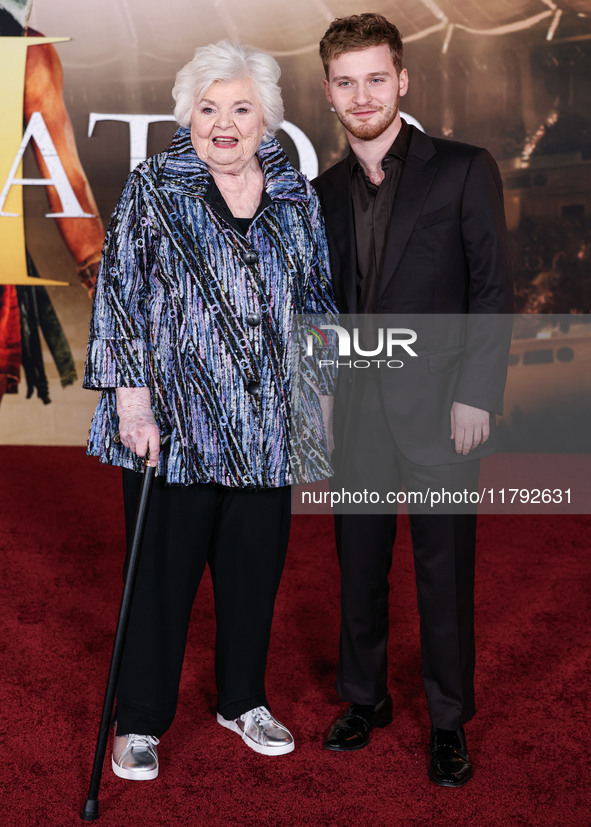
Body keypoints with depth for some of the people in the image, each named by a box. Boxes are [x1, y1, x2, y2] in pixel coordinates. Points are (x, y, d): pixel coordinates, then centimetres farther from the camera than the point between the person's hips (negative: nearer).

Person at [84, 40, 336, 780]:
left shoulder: (296, 197, 9)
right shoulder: (151, 189, -1)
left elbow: (316, 297, 16)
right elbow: (120, 294, -6)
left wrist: (325, 391, 13)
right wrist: (131, 396, -13)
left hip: (266, 426, 4)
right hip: (174, 420, -3)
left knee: (256, 565, 13)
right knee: (162, 570, 5)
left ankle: (243, 699, 34)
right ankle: (140, 722, 22)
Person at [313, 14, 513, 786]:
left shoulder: (464, 170, -4)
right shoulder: (325, 191, 9)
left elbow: (494, 292, -6)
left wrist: (475, 398, -12)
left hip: (438, 411, -4)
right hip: (357, 411, 4)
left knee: (445, 573, 5)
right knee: (359, 567, 13)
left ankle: (449, 722, 21)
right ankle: (365, 697, 31)